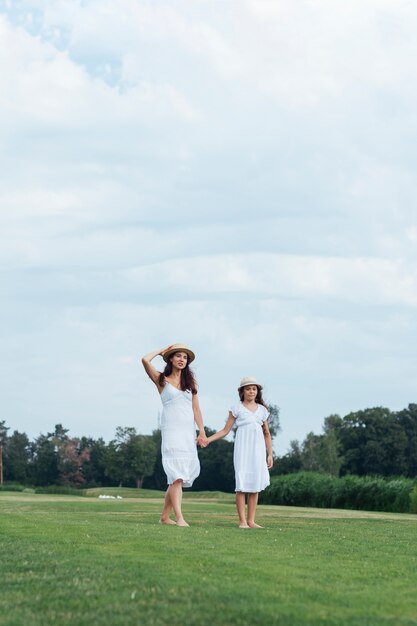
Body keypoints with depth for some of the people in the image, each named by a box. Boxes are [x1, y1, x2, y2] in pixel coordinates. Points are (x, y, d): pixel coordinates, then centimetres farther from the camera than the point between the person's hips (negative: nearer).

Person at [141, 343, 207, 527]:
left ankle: (165, 516, 15)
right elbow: (145, 360, -10)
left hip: (188, 432, 5)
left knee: (177, 479, 6)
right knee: (177, 476, -16)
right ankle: (179, 518, -23)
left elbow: (196, 408, 14)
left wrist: (202, 431, 3)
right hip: (171, 429, -5)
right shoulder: (162, 380, 6)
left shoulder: (190, 382, 18)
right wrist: (161, 351, 7)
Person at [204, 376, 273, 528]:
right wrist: (208, 439, -8)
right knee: (242, 484, -8)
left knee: (255, 485, 1)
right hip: (242, 449, -3)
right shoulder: (237, 409, 3)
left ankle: (251, 520, 5)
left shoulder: (262, 410, 12)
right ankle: (242, 521, -7)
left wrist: (270, 454, 11)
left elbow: (267, 434, 17)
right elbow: (225, 430, 4)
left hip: (258, 449, 3)